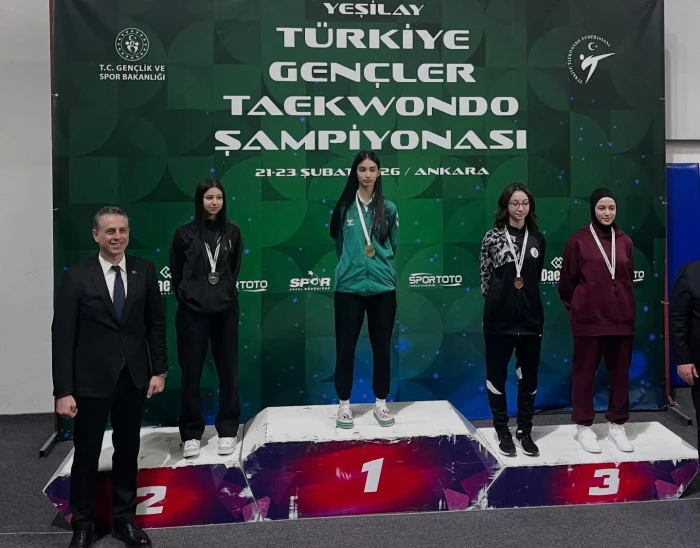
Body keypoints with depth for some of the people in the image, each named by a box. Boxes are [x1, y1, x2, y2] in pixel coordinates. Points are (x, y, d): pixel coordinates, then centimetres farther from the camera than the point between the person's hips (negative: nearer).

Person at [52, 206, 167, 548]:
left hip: (133, 378, 3)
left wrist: (159, 369, 3)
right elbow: (62, 337, -10)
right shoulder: (76, 278, -9)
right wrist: (63, 391, -13)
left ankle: (124, 520, 31)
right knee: (86, 455, 9)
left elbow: (155, 323, 6)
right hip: (91, 381, -3)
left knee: (128, 451, 14)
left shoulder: (144, 271, 0)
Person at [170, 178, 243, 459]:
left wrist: (225, 293, 8)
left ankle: (227, 430, 18)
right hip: (192, 311, -2)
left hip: (225, 310, 2)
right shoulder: (184, 232, -3)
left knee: (228, 370, 6)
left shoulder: (232, 231, 3)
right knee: (191, 373, 4)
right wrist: (188, 298, 6)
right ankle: (191, 434, 15)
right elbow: (176, 273, 6)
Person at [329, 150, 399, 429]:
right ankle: (344, 405, 18)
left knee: (382, 346, 9)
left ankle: (381, 403, 23)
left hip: (382, 287, 1)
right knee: (345, 347, 4)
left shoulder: (388, 208, 3)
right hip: (349, 287, -1)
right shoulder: (344, 208, 1)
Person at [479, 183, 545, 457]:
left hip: (530, 318, 3)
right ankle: (503, 431, 22)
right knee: (497, 375, 7)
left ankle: (525, 431, 25)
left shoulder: (537, 239, 6)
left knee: (529, 377, 10)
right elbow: (485, 278, 1)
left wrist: (527, 296, 13)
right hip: (499, 318, -2)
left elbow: (537, 276, 15)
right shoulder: (493, 237, -3)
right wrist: (499, 298, 4)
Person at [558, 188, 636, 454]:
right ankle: (584, 427, 15)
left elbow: (628, 278, 17)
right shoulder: (579, 240, -4)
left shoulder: (625, 241, 8)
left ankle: (616, 425, 22)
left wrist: (624, 305, 16)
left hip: (621, 316, 4)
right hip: (589, 317, -4)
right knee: (584, 372, 4)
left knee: (620, 371, 9)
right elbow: (567, 281, 2)